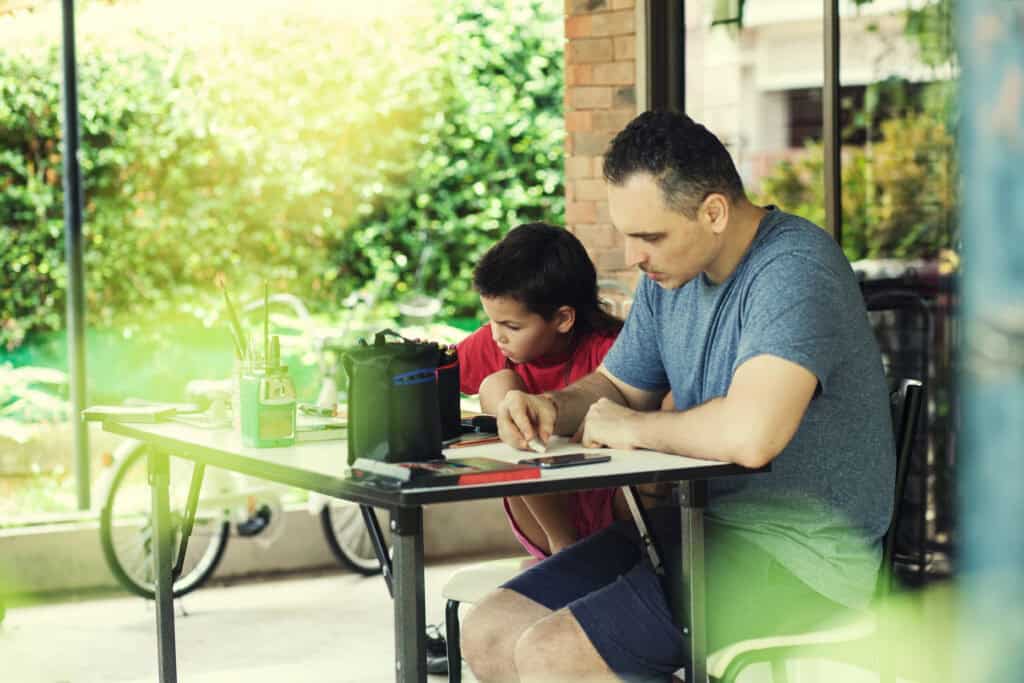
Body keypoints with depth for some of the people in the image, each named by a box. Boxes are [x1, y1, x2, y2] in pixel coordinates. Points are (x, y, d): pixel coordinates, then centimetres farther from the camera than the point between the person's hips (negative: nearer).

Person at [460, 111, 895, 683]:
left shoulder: (793, 271, -21)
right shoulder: (672, 273, 8)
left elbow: (750, 436, -36)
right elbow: (615, 388, 23)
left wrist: (631, 428, -17)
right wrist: (550, 407, -1)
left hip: (798, 553, -9)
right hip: (698, 523, 9)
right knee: (488, 635, 0)